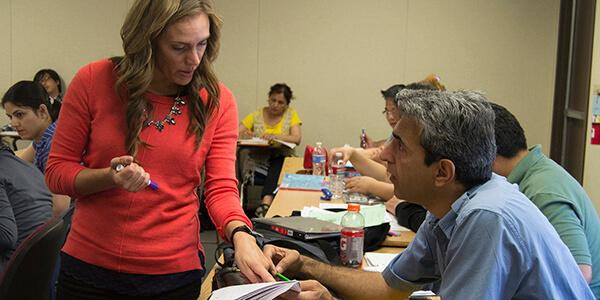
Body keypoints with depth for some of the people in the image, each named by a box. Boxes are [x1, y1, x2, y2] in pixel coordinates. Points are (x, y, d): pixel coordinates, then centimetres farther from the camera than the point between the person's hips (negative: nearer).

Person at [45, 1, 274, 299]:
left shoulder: (217, 101, -7)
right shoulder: (94, 81, -10)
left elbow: (221, 188, -9)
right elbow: (57, 171, -3)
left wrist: (241, 235, -29)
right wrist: (110, 178, -23)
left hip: (175, 273, 1)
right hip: (89, 264, 0)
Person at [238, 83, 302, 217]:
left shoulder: (291, 115, 9)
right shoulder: (256, 115, 11)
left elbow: (297, 139, -7)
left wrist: (276, 136, -24)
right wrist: (243, 134, -19)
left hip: (282, 159, -1)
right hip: (257, 160, 1)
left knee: (277, 163, -37)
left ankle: (265, 202, -50)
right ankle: (268, 202, -42)